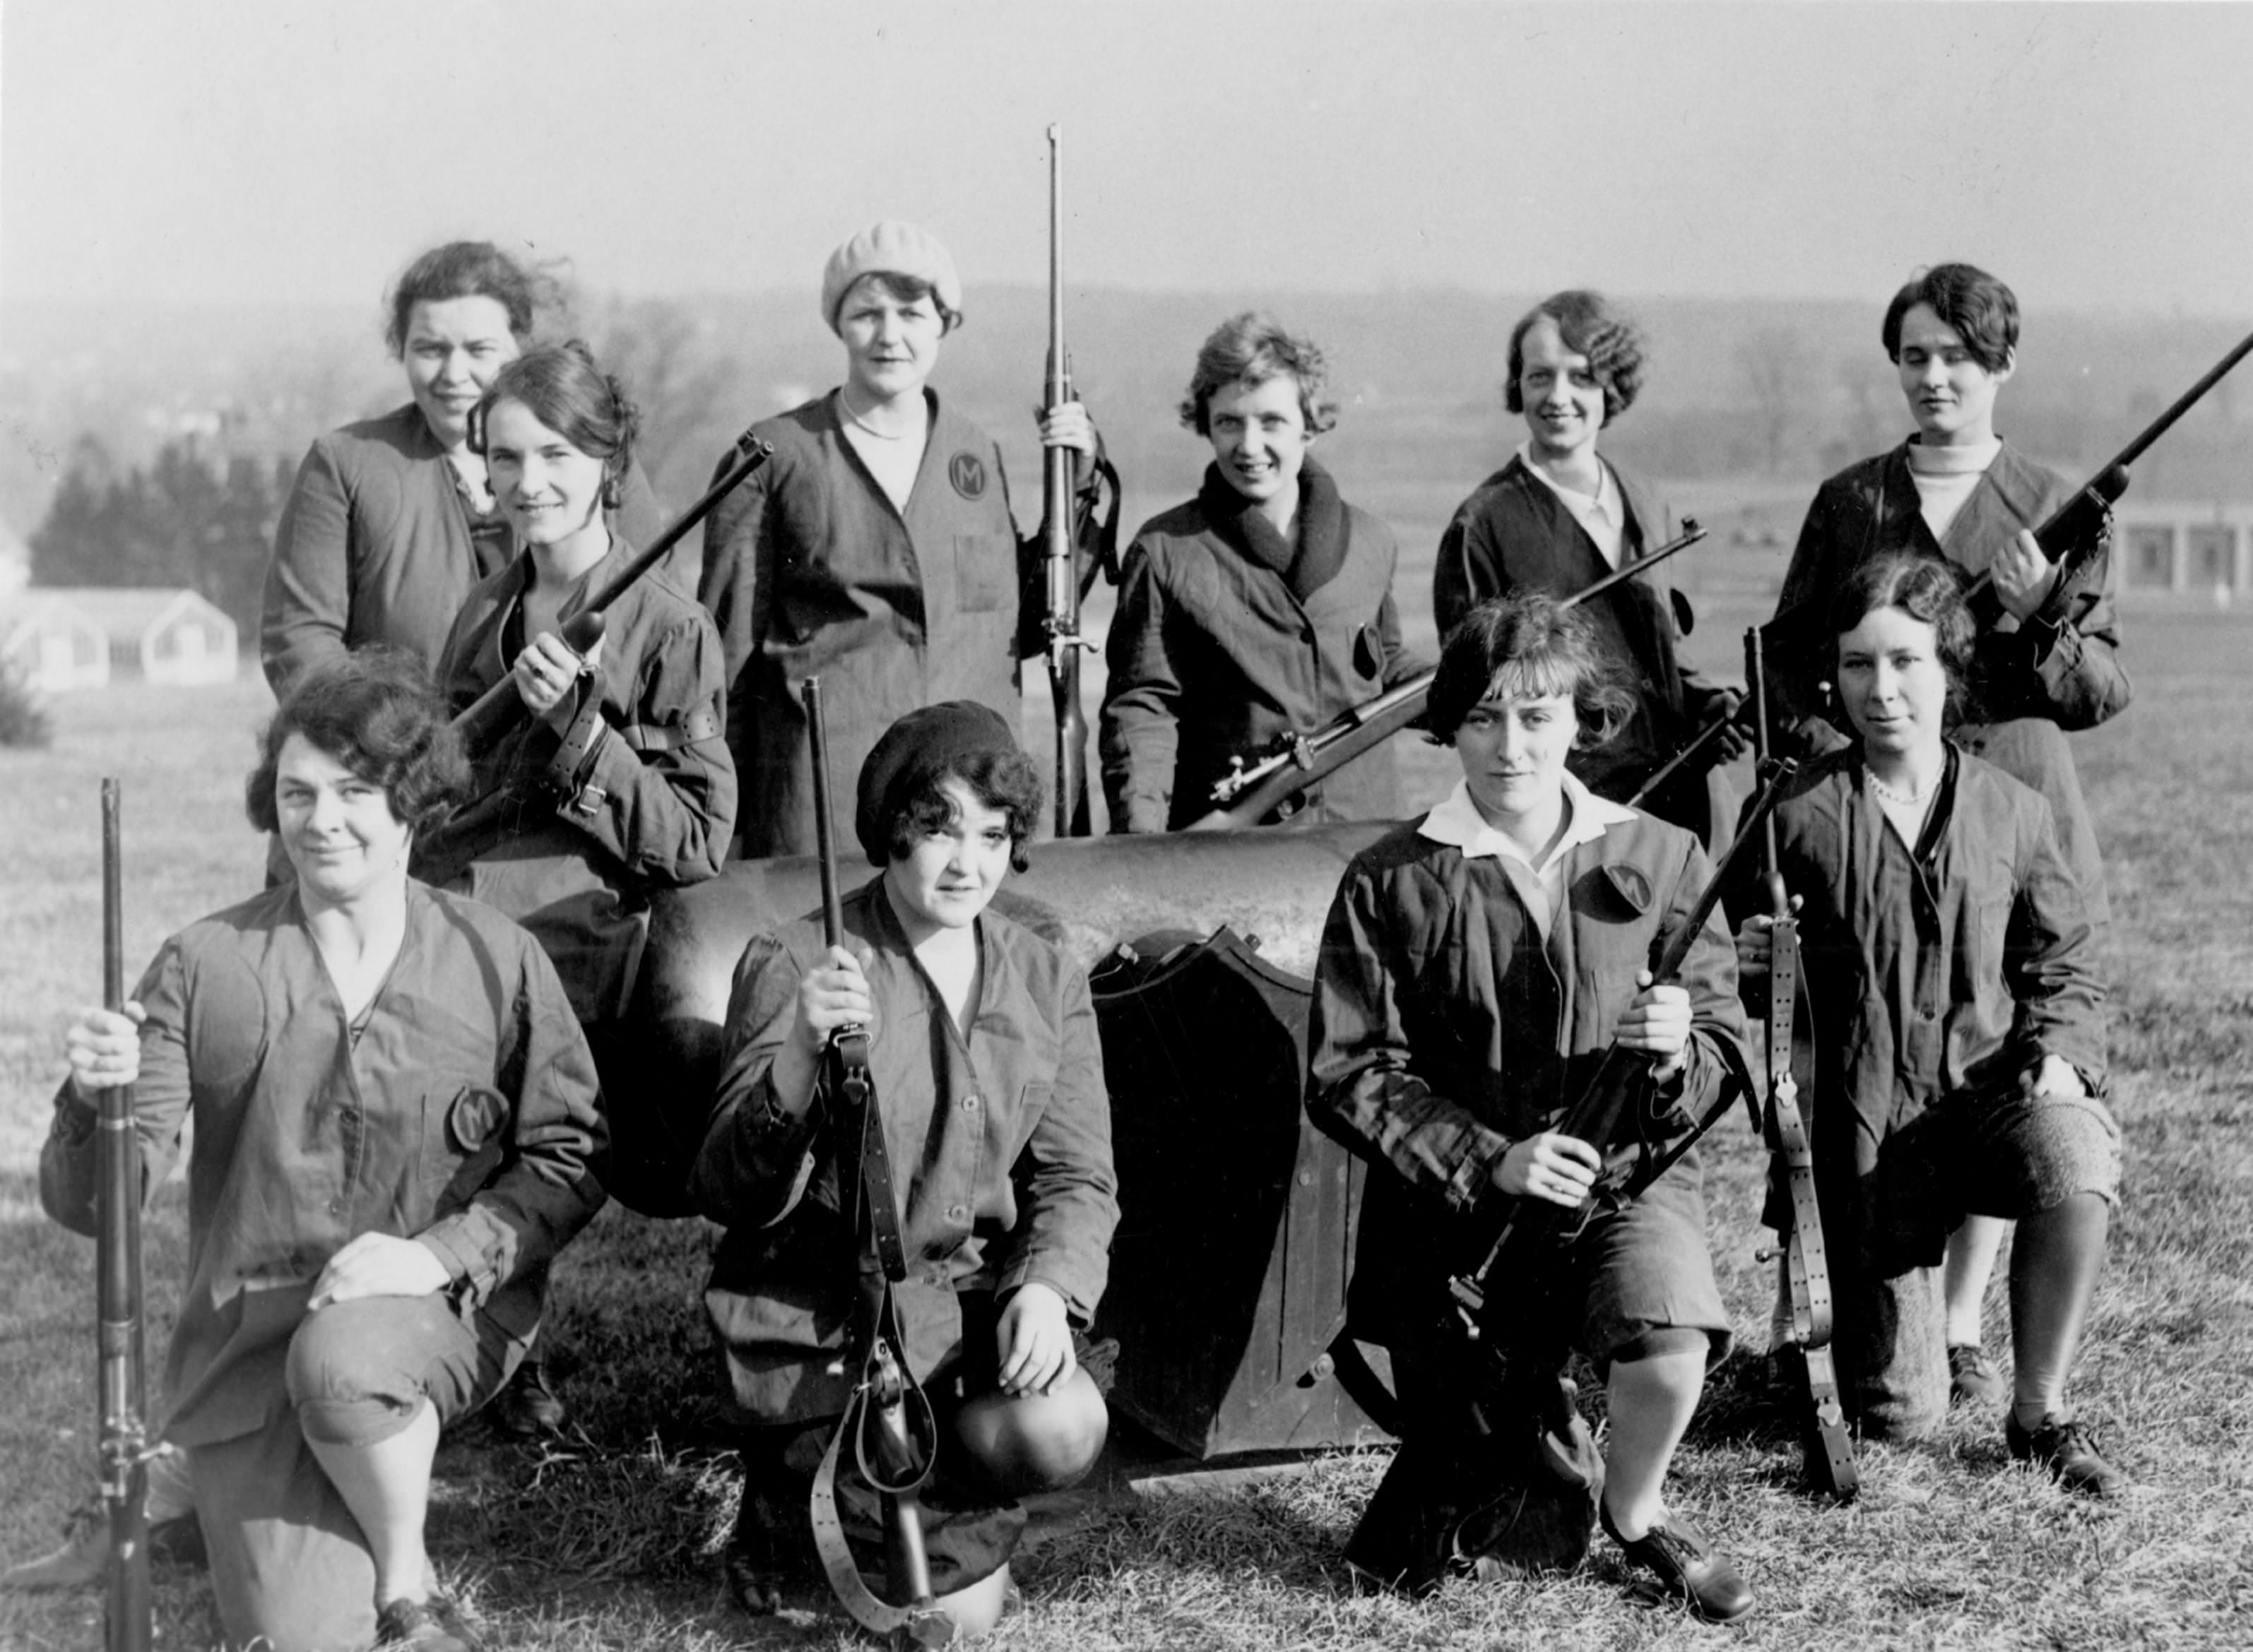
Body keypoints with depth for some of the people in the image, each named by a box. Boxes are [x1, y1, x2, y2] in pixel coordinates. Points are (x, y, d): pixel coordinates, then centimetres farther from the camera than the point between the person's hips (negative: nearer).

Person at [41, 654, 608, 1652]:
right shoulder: (206, 967, -2)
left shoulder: (496, 962, -2)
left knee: (343, 1360, -36)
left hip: (445, 1316, 0)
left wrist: (439, 1255, -16)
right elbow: (88, 1205, -5)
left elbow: (569, 1159, 0)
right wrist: (94, 1104, -28)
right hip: (248, 1344, 0)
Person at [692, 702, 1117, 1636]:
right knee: (952, 1605, -20)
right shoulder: (793, 966, -7)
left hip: (977, 1302, 5)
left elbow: (1076, 1176, 5)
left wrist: (1047, 1284, -17)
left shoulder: (1048, 984, 8)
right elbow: (730, 1196, -13)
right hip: (822, 1312, -5)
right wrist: (800, 1061, -33)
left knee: (1060, 1432, -29)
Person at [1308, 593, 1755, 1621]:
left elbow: (1723, 1063, 5)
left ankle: (1636, 1511, 4)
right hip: (1453, 1196, 0)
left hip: (1629, 1172, 1)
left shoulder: (1662, 862, 3)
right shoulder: (1390, 883, -2)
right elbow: (1346, 1075, -5)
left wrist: (1677, 1055, -19)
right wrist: (1490, 1160, -16)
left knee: (1670, 1351, -32)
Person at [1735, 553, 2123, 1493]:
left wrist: (2059, 1052, -8)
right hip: (1864, 1122, -1)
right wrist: (1748, 966, -16)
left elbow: (2060, 963, 11)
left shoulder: (2011, 812, 4)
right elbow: (1757, 988, 8)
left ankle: (2040, 1413, -13)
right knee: (1895, 1412, -2)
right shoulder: (1798, 817, -2)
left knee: (2073, 1160, -36)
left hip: (1990, 1085, 1)